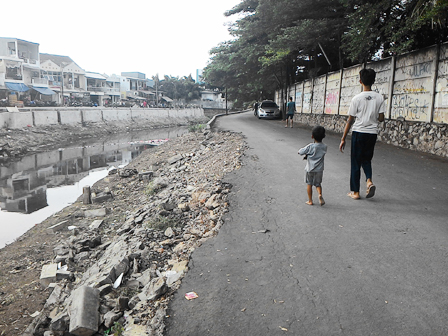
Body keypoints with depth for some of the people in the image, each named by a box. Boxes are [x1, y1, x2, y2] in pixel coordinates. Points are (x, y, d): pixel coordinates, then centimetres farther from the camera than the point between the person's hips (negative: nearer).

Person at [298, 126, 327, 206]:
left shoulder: (310, 146, -16)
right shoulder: (324, 146, -3)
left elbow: (300, 152, -9)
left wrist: (306, 154, 13)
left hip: (310, 169, -3)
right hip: (319, 169, 3)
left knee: (309, 184, 11)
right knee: (318, 184, 16)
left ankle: (310, 201, 16)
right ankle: (320, 194, -11)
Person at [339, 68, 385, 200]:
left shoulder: (357, 98, -9)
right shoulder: (379, 98, 0)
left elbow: (350, 120, -7)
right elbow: (381, 118, 1)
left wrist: (343, 139, -1)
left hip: (358, 133, -3)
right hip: (372, 133, 3)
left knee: (356, 162, 7)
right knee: (367, 159, 20)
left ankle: (355, 192, 12)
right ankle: (369, 181, -5)